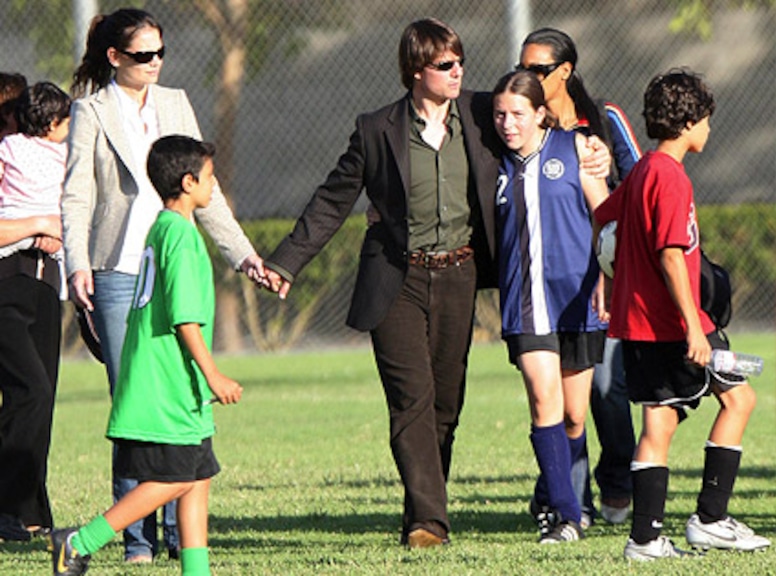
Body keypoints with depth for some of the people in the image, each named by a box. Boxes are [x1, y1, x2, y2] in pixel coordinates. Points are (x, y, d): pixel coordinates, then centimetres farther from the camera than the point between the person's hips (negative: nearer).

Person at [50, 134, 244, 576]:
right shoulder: (182, 236, -14)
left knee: (198, 478, 8)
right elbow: (185, 317, -20)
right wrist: (214, 376, -18)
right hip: (169, 387, -10)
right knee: (173, 480, -7)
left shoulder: (161, 229, 16)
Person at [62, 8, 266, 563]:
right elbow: (78, 194, -4)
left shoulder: (175, 104, 14)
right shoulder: (92, 111, 2)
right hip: (119, 273, -3)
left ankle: (181, 530, 2)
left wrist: (242, 251, 15)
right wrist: (78, 263, -17)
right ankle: (138, 536, 0)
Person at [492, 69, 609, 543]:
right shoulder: (495, 164, 8)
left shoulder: (574, 148, 4)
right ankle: (566, 516, -14)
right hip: (524, 301, 0)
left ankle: (568, 498, 26)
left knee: (574, 414, 5)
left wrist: (604, 277, -7)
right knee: (544, 400, -15)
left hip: (575, 294, 0)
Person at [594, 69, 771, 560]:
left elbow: (600, 216, 26)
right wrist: (693, 327, -23)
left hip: (638, 320, 9)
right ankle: (710, 519, -1)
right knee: (738, 397, 1)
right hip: (669, 321, -9)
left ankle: (647, 536, 1)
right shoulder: (671, 177, -15)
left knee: (659, 425, 7)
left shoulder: (642, 171, 13)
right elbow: (671, 256, -21)